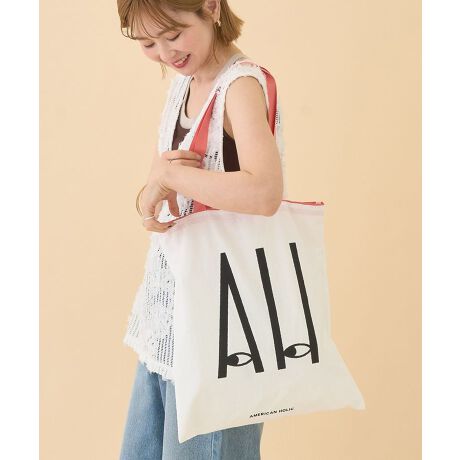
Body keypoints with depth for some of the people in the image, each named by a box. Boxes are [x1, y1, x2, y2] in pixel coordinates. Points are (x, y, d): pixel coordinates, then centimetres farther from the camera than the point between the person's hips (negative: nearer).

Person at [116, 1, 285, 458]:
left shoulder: (241, 84, -15)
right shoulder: (183, 81, 10)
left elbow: (263, 193, -34)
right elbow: (166, 194, 8)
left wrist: (168, 173, -22)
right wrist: (151, 191, -15)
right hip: (168, 314, 8)